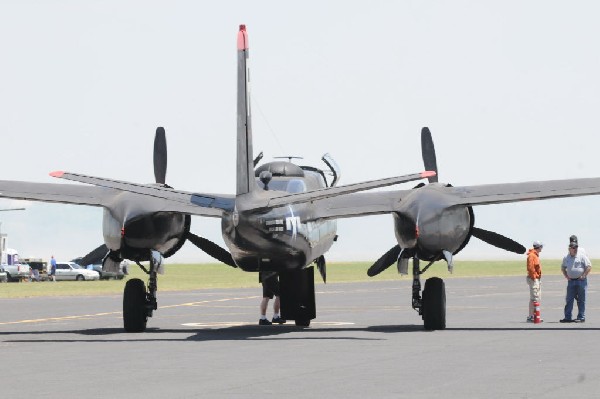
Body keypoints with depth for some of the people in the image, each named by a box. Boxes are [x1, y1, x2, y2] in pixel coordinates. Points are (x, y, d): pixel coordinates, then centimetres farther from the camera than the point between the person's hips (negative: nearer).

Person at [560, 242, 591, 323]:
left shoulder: (582, 256, -4)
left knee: (581, 300, 0)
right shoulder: (566, 258, 8)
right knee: (569, 300, 3)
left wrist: (583, 276, -10)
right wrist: (566, 276, 8)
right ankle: (568, 317, 6)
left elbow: (589, 266, -6)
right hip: (571, 281, 4)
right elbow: (563, 267, 22)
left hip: (581, 280, -4)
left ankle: (581, 317, 5)